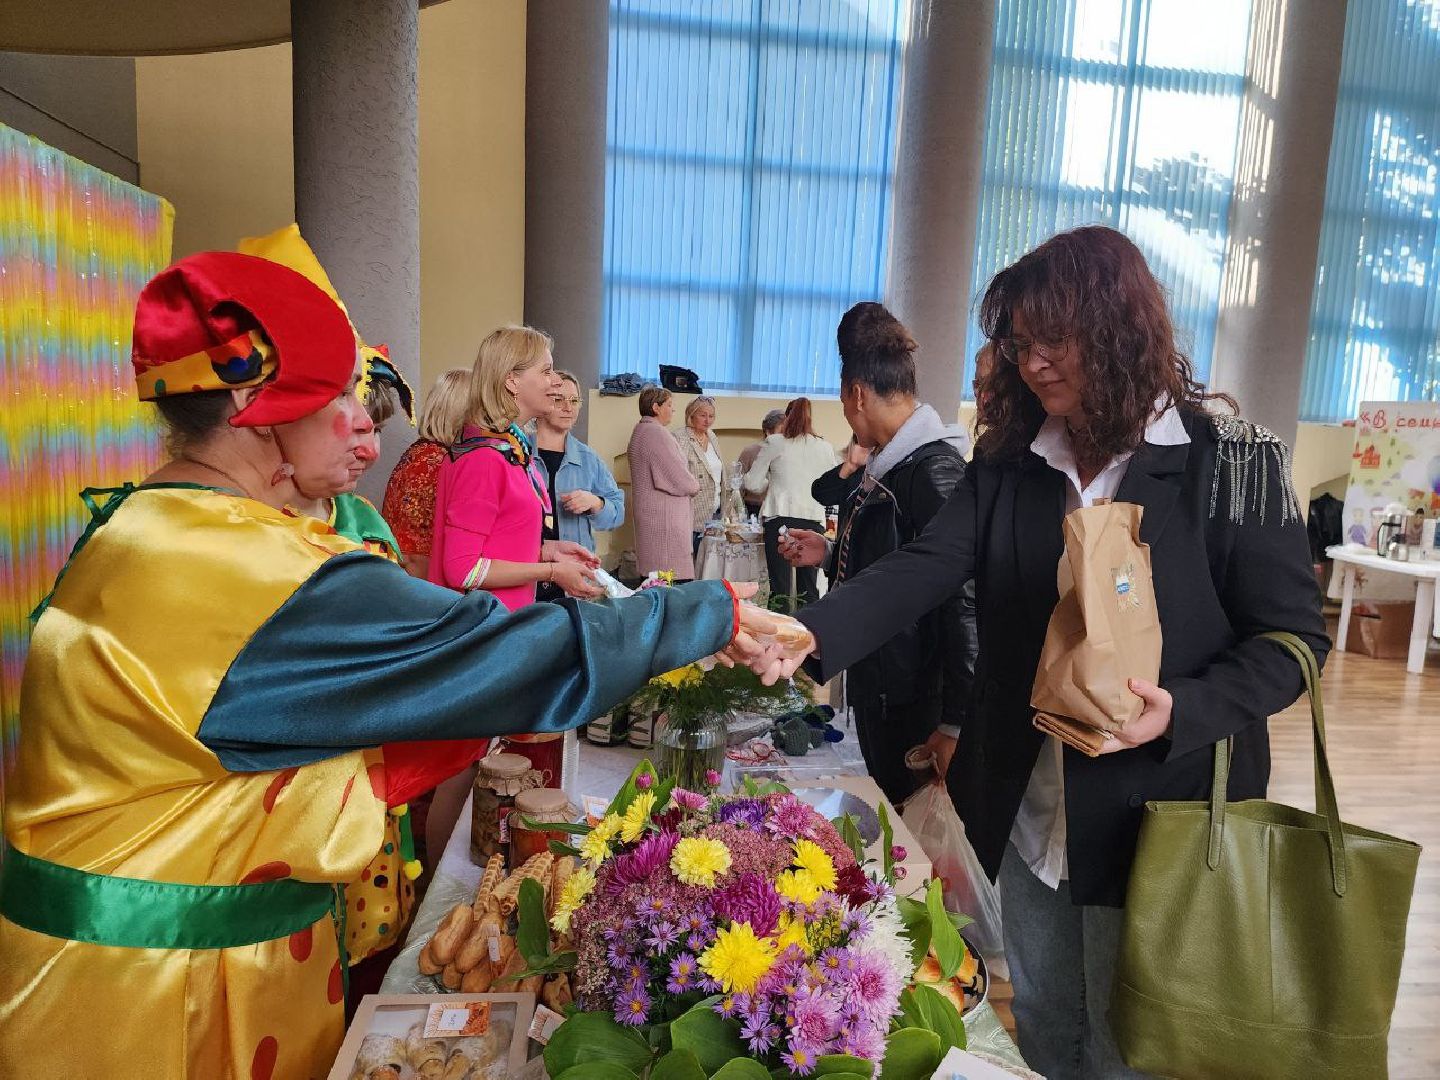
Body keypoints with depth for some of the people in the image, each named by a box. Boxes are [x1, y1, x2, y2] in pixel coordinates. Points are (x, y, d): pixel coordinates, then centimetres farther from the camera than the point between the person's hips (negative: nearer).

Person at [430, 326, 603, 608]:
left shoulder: (517, 448, 8)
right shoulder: (483, 457, -19)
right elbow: (462, 569, -21)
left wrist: (549, 550, 2)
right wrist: (552, 571, -18)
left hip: (509, 615, 8)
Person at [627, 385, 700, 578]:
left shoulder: (641, 431, 18)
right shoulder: (656, 433, -14)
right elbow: (680, 481, -17)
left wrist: (688, 485, 9)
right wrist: (694, 485, 5)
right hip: (665, 518, -11)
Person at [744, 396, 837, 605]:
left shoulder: (774, 443, 1)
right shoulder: (825, 448, 7)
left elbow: (752, 483, 4)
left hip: (780, 519, -2)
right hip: (813, 520, 2)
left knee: (779, 586, -1)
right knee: (808, 586, 8)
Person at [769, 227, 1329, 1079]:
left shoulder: (1231, 462, -11)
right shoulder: (1009, 465, 0)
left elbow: (1293, 639, -8)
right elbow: (922, 572, -11)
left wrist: (1179, 712, -25)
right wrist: (811, 636, -27)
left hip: (1161, 817, -3)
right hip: (1029, 813, 4)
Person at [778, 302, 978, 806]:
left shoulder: (934, 468, -21)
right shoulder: (888, 464, 7)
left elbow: (962, 599, -23)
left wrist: (954, 723, -22)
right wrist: (830, 554, 9)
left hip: (911, 702, -9)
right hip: (874, 687, 9)